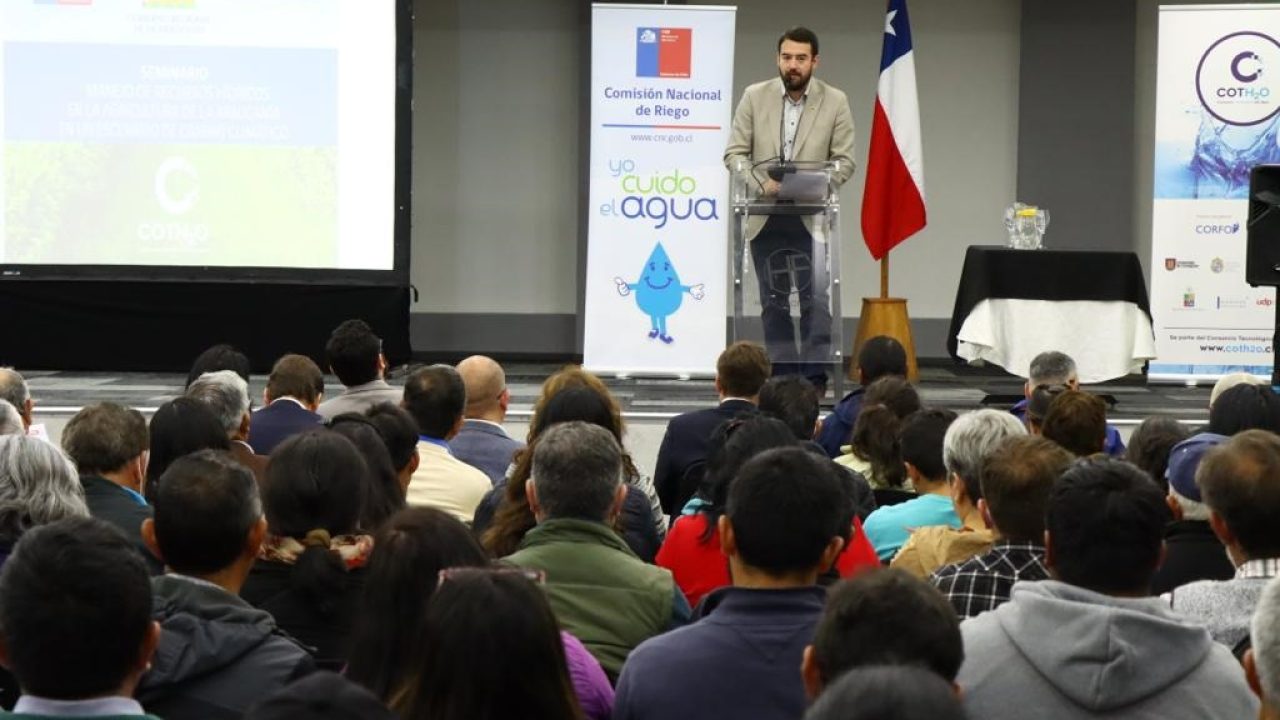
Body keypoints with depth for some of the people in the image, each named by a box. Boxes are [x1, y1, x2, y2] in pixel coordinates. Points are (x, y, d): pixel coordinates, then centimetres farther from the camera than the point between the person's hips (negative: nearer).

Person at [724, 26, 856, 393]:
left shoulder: (835, 102, 0)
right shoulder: (754, 97, 3)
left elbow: (844, 160, -1)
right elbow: (735, 153, 2)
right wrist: (762, 183, -15)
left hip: (812, 216, -2)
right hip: (766, 217, 2)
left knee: (815, 299, -12)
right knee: (774, 303, 8)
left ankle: (815, 381, -7)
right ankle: (781, 379, 16)